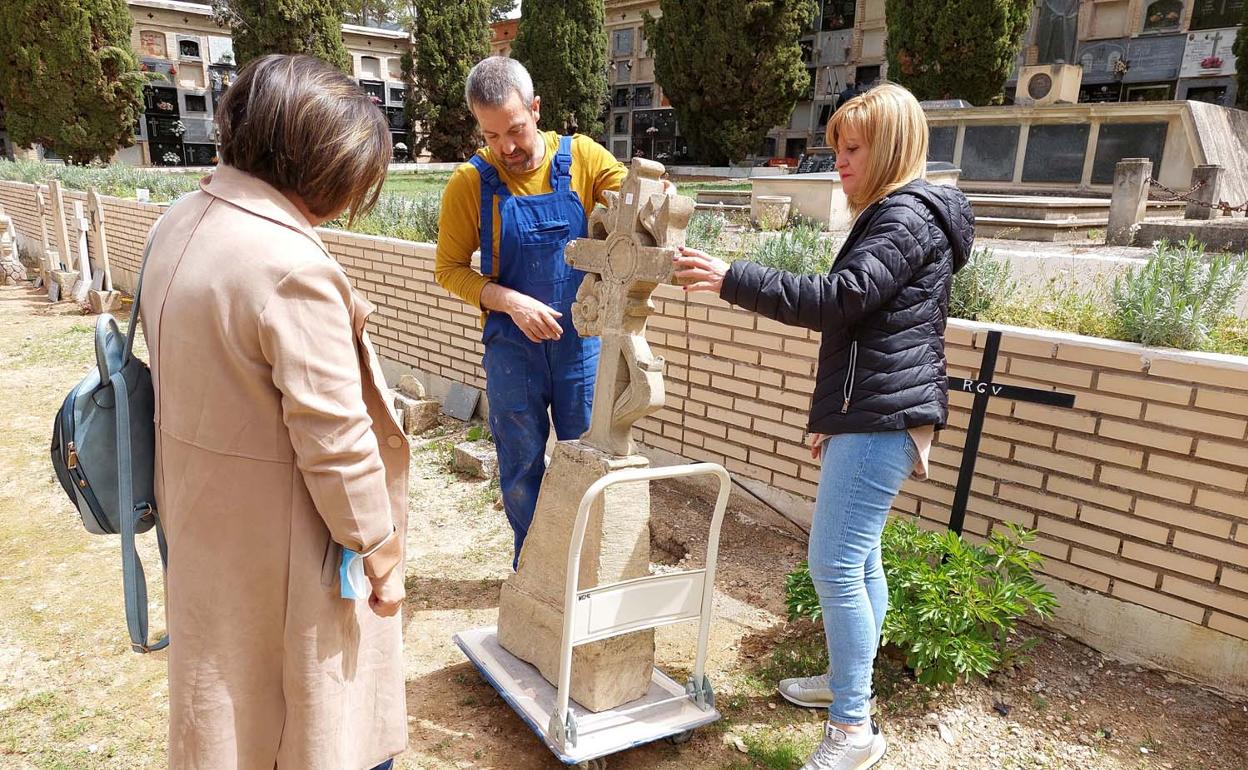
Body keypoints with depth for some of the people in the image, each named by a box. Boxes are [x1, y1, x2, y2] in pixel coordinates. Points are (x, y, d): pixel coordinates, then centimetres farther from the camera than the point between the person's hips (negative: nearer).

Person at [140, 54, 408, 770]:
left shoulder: (182, 222, -2)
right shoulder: (293, 265, -29)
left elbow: (188, 366, 7)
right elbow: (335, 441, -25)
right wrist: (382, 550, -12)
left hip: (202, 516, 8)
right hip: (284, 541, -8)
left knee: (228, 695, 27)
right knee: (315, 692, 15)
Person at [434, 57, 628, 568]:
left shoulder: (583, 157, -7)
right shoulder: (470, 183, -9)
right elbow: (448, 269, -5)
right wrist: (509, 301, -21)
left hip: (581, 341, 1)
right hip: (512, 347, 0)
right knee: (522, 466, 13)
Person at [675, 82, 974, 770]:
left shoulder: (905, 215, -11)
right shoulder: (896, 216, 22)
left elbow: (836, 300, -24)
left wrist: (732, 279, -22)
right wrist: (833, 418, 24)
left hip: (880, 418, -11)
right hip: (872, 414, 11)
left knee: (835, 565, -9)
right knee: (858, 559, 18)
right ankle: (846, 680, 32)